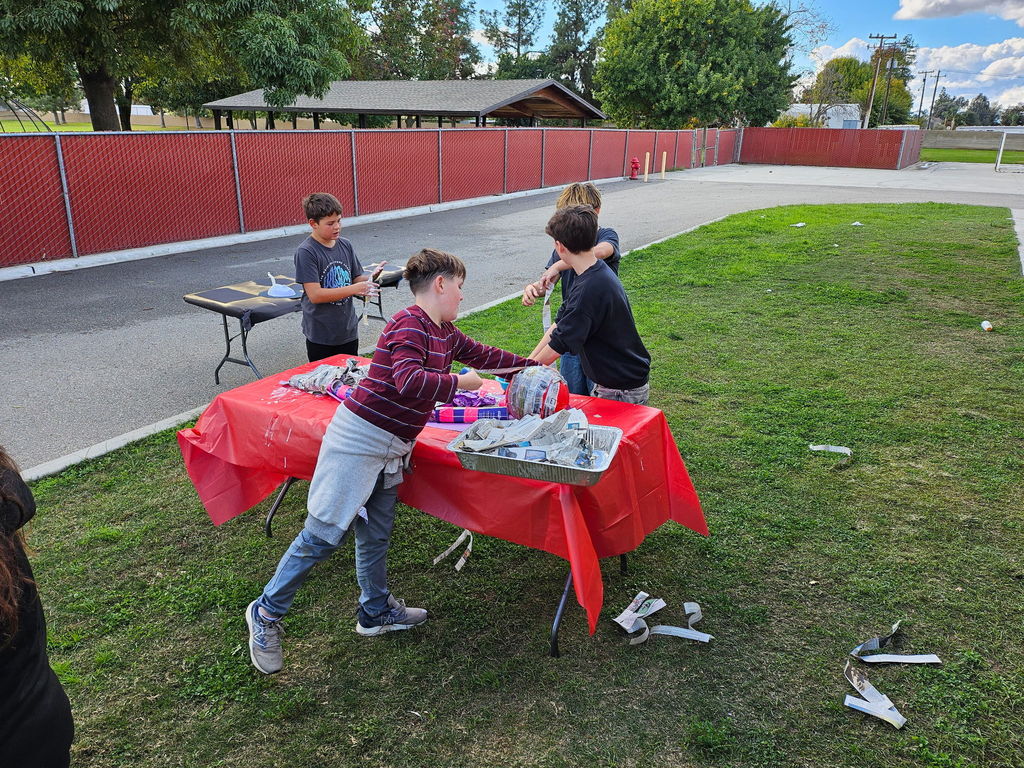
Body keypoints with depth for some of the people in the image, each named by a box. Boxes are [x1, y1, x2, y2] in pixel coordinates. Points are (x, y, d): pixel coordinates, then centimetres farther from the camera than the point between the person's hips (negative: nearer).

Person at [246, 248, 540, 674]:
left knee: (376, 534, 19)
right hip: (359, 438, -9)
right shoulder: (408, 324, -18)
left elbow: (482, 354, 26)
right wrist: (459, 382, -18)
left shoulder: (446, 334, 11)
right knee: (323, 534, -1)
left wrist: (532, 364, 30)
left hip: (391, 448, 9)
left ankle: (376, 611, 36)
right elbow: (410, 382, -32)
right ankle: (266, 612, 17)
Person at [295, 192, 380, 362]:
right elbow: (315, 295, -19)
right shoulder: (305, 252, -14)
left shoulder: (345, 245, 3)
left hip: (349, 331, 5)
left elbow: (356, 278, 11)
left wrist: (368, 282, -12)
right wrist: (355, 289, -23)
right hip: (321, 336, -5)